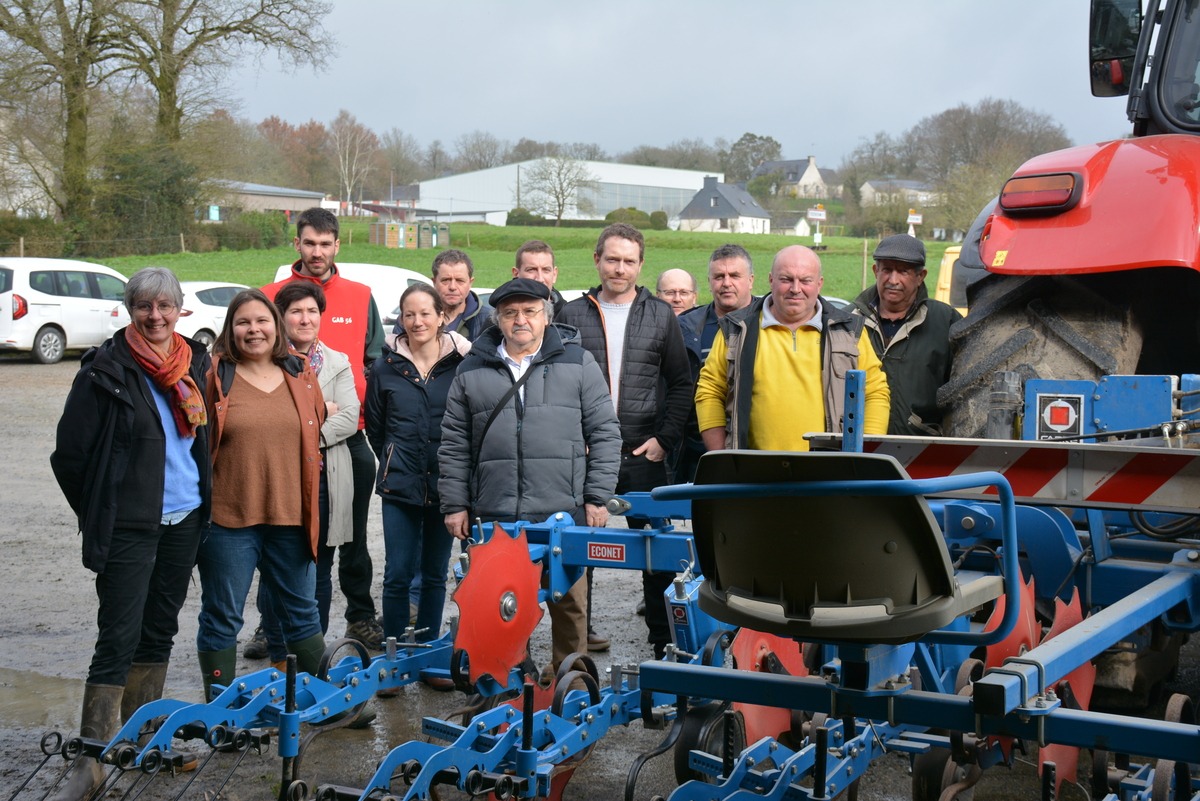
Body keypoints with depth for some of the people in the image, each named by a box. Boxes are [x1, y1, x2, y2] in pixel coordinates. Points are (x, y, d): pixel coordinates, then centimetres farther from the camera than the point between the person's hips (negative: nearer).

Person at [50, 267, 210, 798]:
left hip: (185, 520, 5)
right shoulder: (107, 370, -10)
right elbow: (70, 453, -7)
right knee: (119, 639, -8)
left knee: (160, 630, 14)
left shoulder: (196, 366, 6)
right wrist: (98, 514, -1)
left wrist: (205, 498, 13)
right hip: (129, 528, -5)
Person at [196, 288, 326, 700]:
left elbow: (316, 435, 18)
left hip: (290, 517, 3)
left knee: (302, 612, 15)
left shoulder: (301, 376, 8)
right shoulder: (215, 377, -4)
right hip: (227, 518, -3)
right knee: (222, 617, 7)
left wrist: (309, 502, 15)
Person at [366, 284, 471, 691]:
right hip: (399, 487, 0)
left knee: (434, 575, 10)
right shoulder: (386, 366, 2)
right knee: (398, 574, -1)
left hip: (445, 485, 0)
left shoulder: (462, 363, -4)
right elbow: (374, 425, 13)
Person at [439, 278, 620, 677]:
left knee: (569, 600, 5)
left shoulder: (578, 363, 7)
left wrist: (598, 497, 0)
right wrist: (455, 504, 7)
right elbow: (454, 444, 12)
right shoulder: (472, 370, 11)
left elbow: (604, 433, 6)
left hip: (564, 511, -1)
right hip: (494, 514, 1)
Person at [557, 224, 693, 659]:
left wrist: (665, 438, -1)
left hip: (643, 455, 0)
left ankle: (664, 636, 10)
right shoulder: (572, 315, 6)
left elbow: (681, 383, 9)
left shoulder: (661, 316, 7)